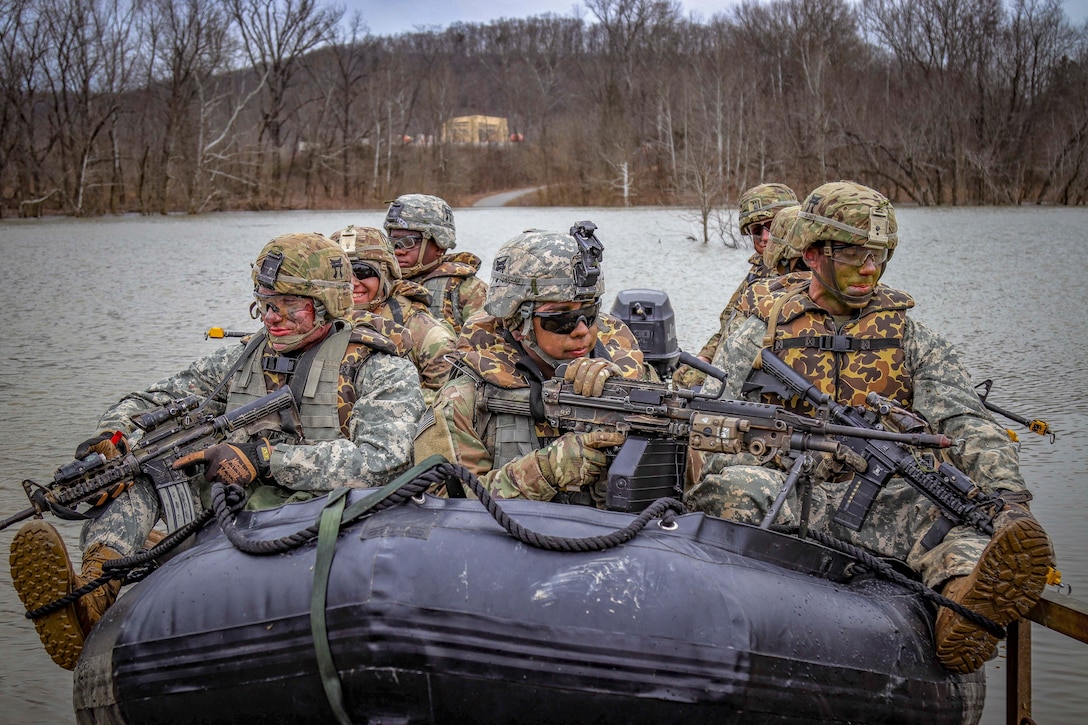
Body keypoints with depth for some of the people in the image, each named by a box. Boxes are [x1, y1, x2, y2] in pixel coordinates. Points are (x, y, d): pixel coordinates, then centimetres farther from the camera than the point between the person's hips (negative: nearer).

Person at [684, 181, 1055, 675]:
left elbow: (965, 423, 2)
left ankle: (965, 608, -67)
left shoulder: (910, 338, 16)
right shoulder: (762, 334, 16)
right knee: (734, 484, -34)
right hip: (782, 495, 0)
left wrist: (1010, 498, -17)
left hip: (880, 500, 0)